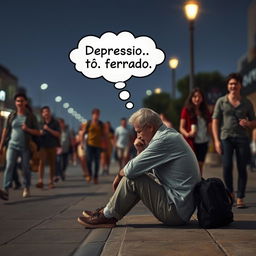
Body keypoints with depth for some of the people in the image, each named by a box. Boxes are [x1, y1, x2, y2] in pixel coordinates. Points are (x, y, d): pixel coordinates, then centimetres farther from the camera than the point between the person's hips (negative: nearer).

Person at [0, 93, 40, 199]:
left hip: (26, 147, -1)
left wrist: (27, 129, -14)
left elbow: (38, 132, 3)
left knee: (26, 168, 4)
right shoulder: (11, 116, 7)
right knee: (9, 166, -14)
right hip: (12, 145, 1)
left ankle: (27, 189, 23)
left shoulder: (30, 116, 3)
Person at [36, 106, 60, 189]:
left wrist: (49, 129, -12)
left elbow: (58, 134, -2)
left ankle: (51, 181, 10)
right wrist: (39, 132, -5)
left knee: (52, 164, 2)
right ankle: (40, 181, -20)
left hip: (52, 146, 0)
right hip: (43, 145, 0)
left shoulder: (55, 123, 6)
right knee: (41, 162, -14)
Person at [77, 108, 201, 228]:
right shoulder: (169, 134, 14)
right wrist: (140, 150, 3)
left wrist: (119, 175, 1)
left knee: (132, 178, -11)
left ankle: (107, 216, 4)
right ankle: (108, 211, 16)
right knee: (137, 175, 15)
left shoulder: (164, 139, -18)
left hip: (176, 212, -10)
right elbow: (141, 168, 20)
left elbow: (132, 169, -20)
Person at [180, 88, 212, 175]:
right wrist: (187, 134, -24)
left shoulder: (205, 111, 12)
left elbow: (210, 126, 18)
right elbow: (181, 128, -4)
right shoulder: (186, 110, -1)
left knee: (200, 165, 9)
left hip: (203, 142, 5)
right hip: (191, 142, -5)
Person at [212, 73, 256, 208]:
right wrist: (216, 140, -5)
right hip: (226, 137, -1)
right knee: (227, 165, -12)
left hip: (242, 138, 1)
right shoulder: (221, 102, 7)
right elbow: (215, 122, 5)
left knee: (242, 168, -3)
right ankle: (230, 192, 12)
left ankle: (240, 198, 5)